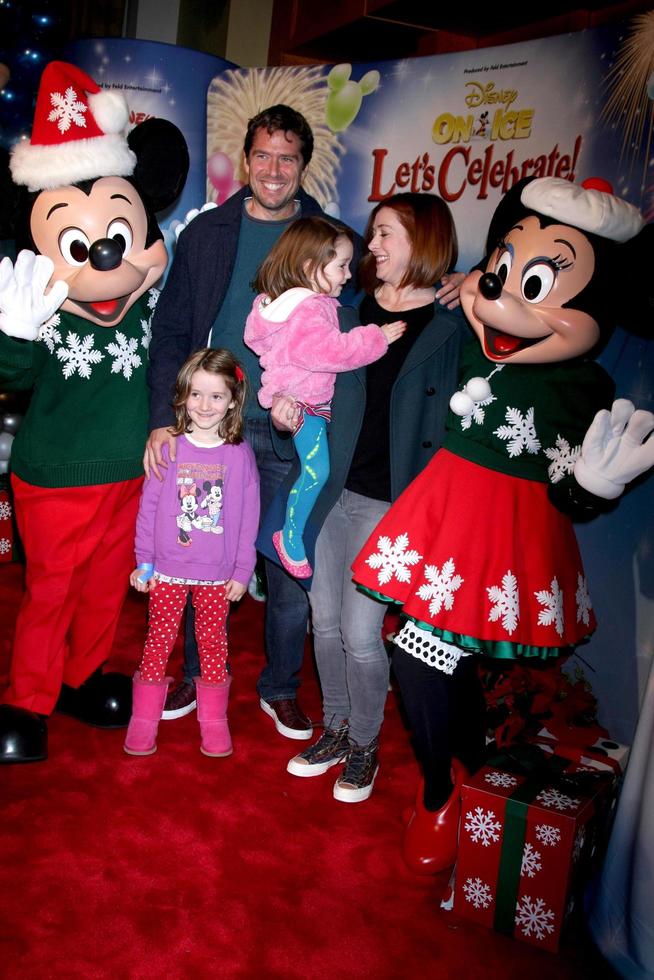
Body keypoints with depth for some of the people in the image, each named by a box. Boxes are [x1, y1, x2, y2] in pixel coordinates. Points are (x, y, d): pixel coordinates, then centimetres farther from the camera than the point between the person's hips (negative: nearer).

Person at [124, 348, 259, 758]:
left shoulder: (240, 454, -3)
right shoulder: (168, 448, -3)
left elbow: (248, 518, 0)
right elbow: (148, 507, 1)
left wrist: (242, 571, -1)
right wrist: (144, 562, -1)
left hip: (218, 573, 0)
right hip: (167, 569, 0)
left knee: (214, 642, 11)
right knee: (159, 640, 8)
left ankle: (214, 720, 26)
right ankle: (144, 720, 22)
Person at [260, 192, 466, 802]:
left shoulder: (450, 327, -5)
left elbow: (444, 429, -7)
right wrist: (286, 400, -5)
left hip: (387, 500, -5)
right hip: (327, 488, 5)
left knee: (360, 632, 0)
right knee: (326, 621, 13)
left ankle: (364, 746, 24)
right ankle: (336, 730, 34)